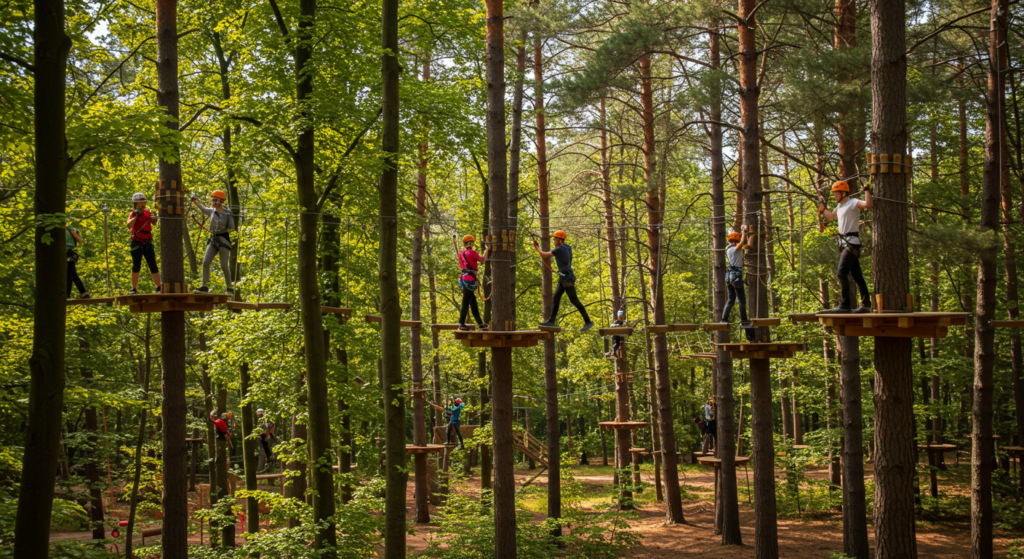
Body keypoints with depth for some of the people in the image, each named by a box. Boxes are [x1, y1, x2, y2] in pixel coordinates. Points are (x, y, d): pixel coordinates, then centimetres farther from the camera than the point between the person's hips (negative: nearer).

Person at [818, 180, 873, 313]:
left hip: (852, 243, -10)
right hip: (844, 243, 10)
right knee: (857, 275, 12)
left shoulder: (853, 203, -11)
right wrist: (823, 209, 22)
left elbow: (868, 204, -30)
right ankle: (866, 304, 18)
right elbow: (830, 217, 35)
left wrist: (866, 190, -25)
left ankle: (844, 305, -19)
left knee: (841, 273, -16)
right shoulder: (839, 206, 17)